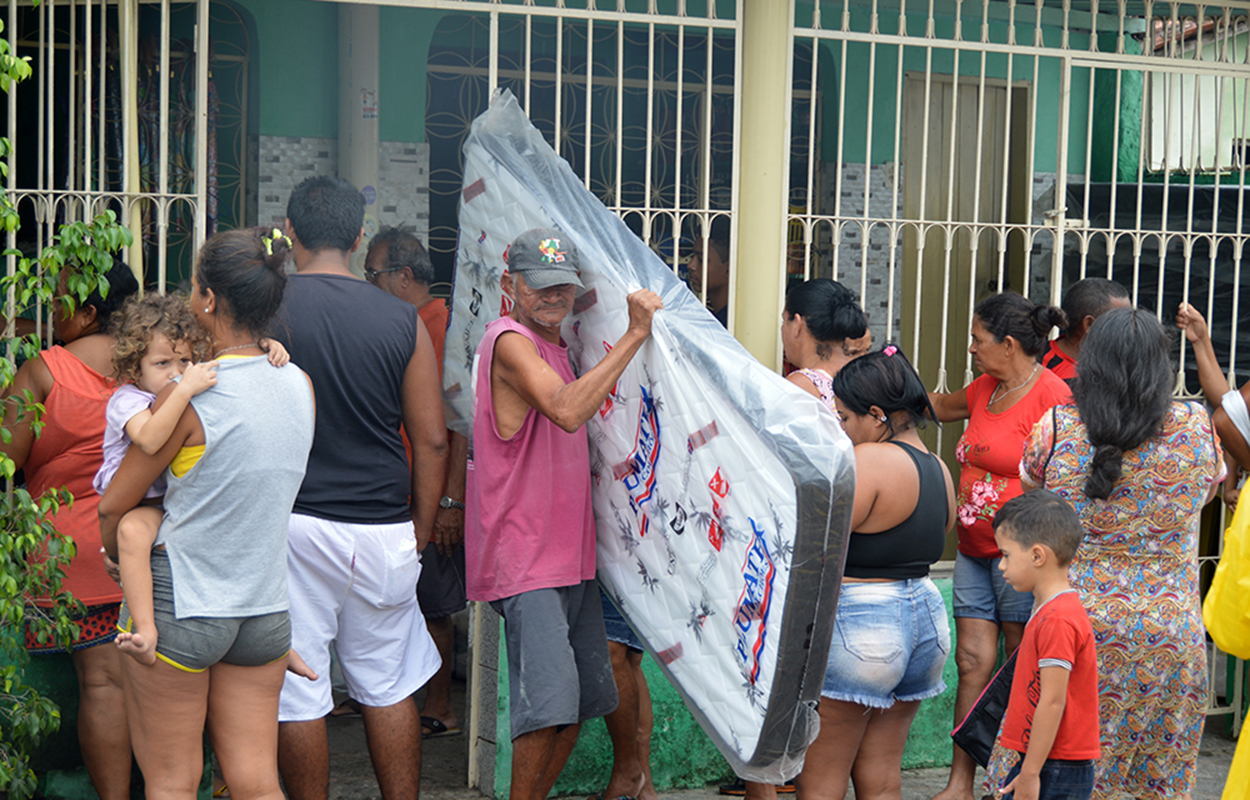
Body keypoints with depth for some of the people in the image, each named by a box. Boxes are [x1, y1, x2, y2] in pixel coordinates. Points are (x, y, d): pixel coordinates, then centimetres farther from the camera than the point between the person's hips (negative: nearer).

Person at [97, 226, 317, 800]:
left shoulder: (188, 395, -17)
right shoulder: (300, 386, -1)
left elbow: (113, 508, -6)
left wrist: (120, 556, 14)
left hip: (178, 605, -5)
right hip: (265, 607, 5)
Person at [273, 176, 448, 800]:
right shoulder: (403, 320, 1)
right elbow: (432, 440, 2)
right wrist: (421, 528, 13)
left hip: (293, 523, -2)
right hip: (384, 530, 2)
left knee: (297, 692, 7)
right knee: (388, 687, 14)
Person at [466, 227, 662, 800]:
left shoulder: (556, 344, 16)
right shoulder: (510, 341, -14)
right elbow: (567, 410, -30)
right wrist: (634, 336, -26)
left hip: (569, 549, 10)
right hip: (523, 555, -10)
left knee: (586, 695, 13)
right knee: (550, 696, -15)